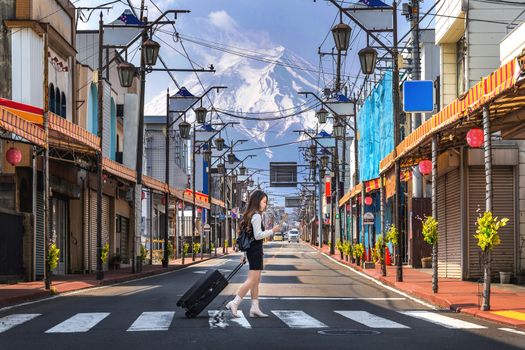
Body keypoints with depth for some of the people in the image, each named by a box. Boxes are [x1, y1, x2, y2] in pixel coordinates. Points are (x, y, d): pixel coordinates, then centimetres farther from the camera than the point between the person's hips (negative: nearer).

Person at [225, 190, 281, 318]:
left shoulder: (249, 215, 17)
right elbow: (258, 235, -20)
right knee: (252, 280, -11)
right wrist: (272, 231, -13)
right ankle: (234, 303, -13)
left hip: (251, 250, 10)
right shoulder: (256, 216, -13)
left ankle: (255, 308, 10)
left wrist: (245, 254, 21)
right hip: (256, 250, -10)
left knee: (256, 281, 10)